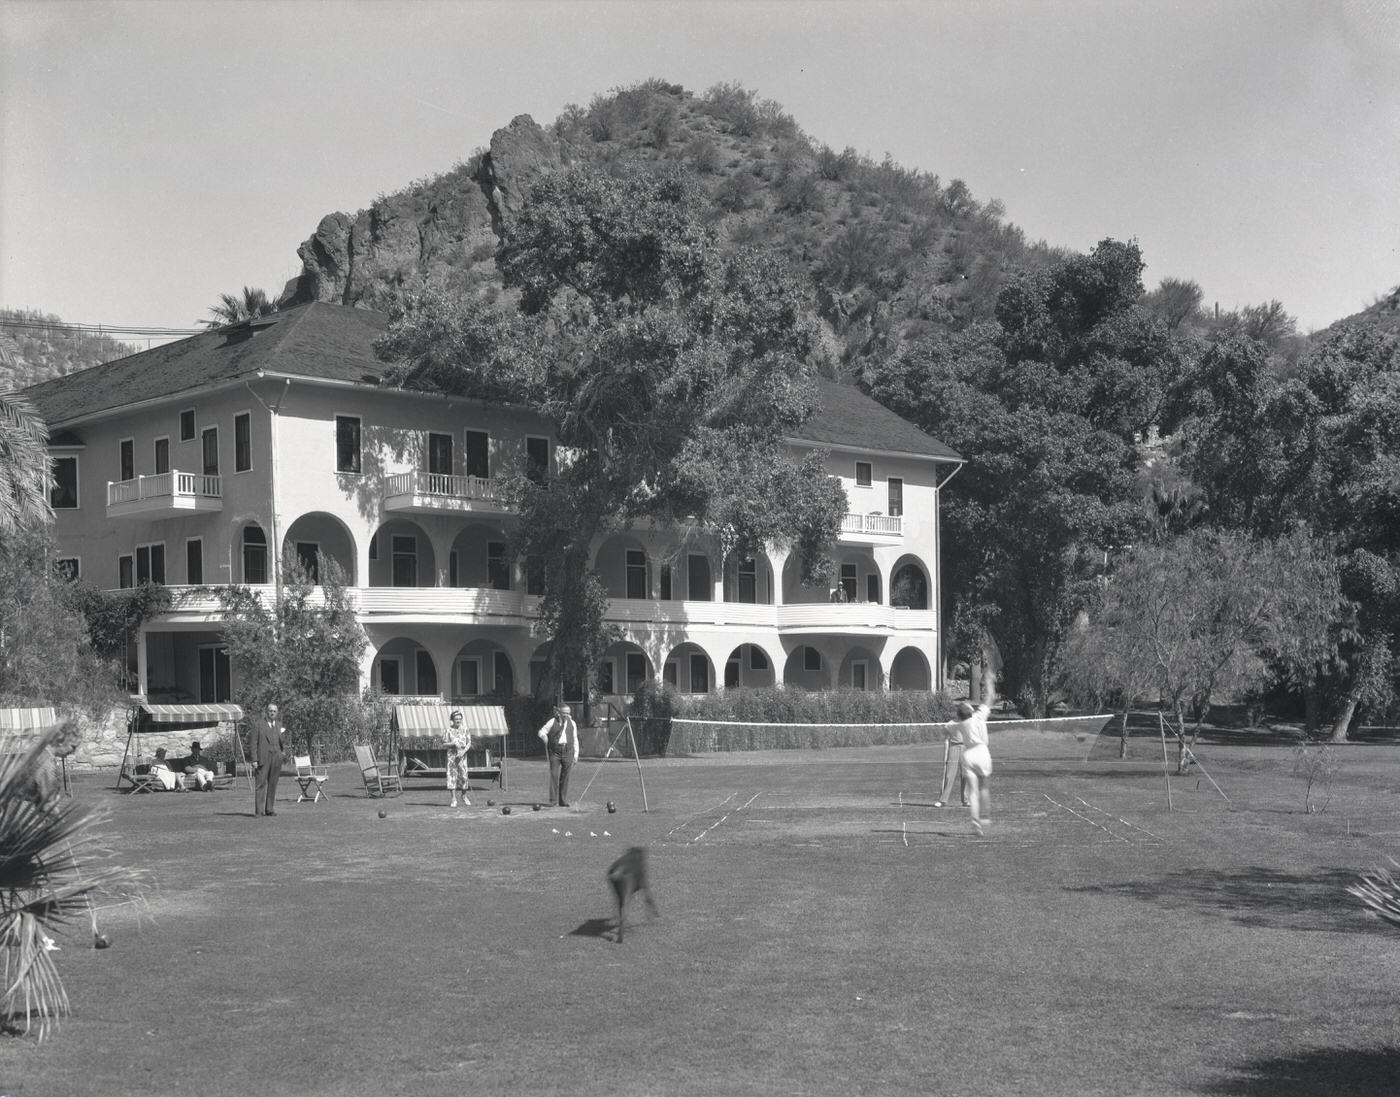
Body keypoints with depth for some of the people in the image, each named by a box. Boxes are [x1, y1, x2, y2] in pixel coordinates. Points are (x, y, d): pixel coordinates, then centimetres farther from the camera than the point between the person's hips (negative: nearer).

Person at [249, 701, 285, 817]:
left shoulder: (279, 726, 15)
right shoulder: (258, 724, 2)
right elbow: (254, 742, -2)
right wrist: (254, 760, -9)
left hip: (276, 759, 4)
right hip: (262, 759, -4)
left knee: (273, 785, 4)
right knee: (260, 784, -6)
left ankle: (269, 809, 9)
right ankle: (259, 810, -6)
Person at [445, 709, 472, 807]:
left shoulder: (465, 730, 7)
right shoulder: (449, 730, 3)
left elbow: (469, 743, 3)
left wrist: (463, 751, -12)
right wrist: (452, 744, -16)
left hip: (462, 755, 1)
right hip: (451, 755, -1)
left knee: (463, 775, -2)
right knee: (452, 775, -4)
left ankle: (464, 796, 19)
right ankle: (454, 799, 0)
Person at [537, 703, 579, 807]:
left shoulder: (572, 724, 11)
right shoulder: (553, 722, 1)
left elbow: (575, 740, 15)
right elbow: (541, 732, 6)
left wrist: (576, 754, 10)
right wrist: (546, 738, -10)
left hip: (567, 752, 2)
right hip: (555, 752, -2)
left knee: (565, 777, 3)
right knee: (554, 775, -10)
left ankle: (563, 801, 8)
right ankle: (553, 799, -6)